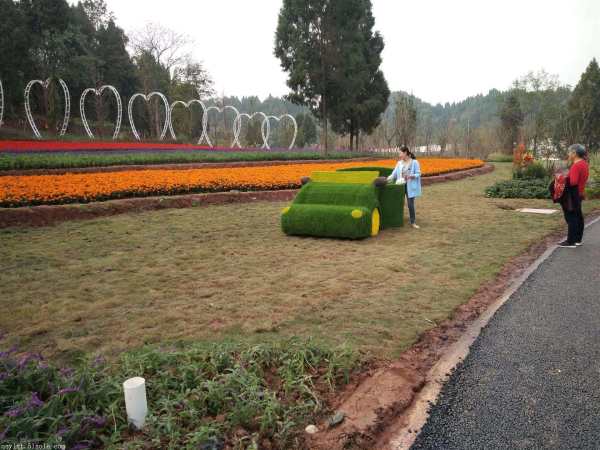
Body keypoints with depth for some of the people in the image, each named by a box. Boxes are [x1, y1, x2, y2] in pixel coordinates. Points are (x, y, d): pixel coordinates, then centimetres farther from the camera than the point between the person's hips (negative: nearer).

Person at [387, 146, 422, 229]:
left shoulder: (414, 162, -5)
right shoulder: (399, 163, 8)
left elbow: (418, 174, -6)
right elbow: (394, 174, 5)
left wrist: (410, 176, -24)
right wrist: (386, 179, -9)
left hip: (410, 186, -4)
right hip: (400, 185, 4)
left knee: (410, 204, -5)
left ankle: (413, 222, 7)